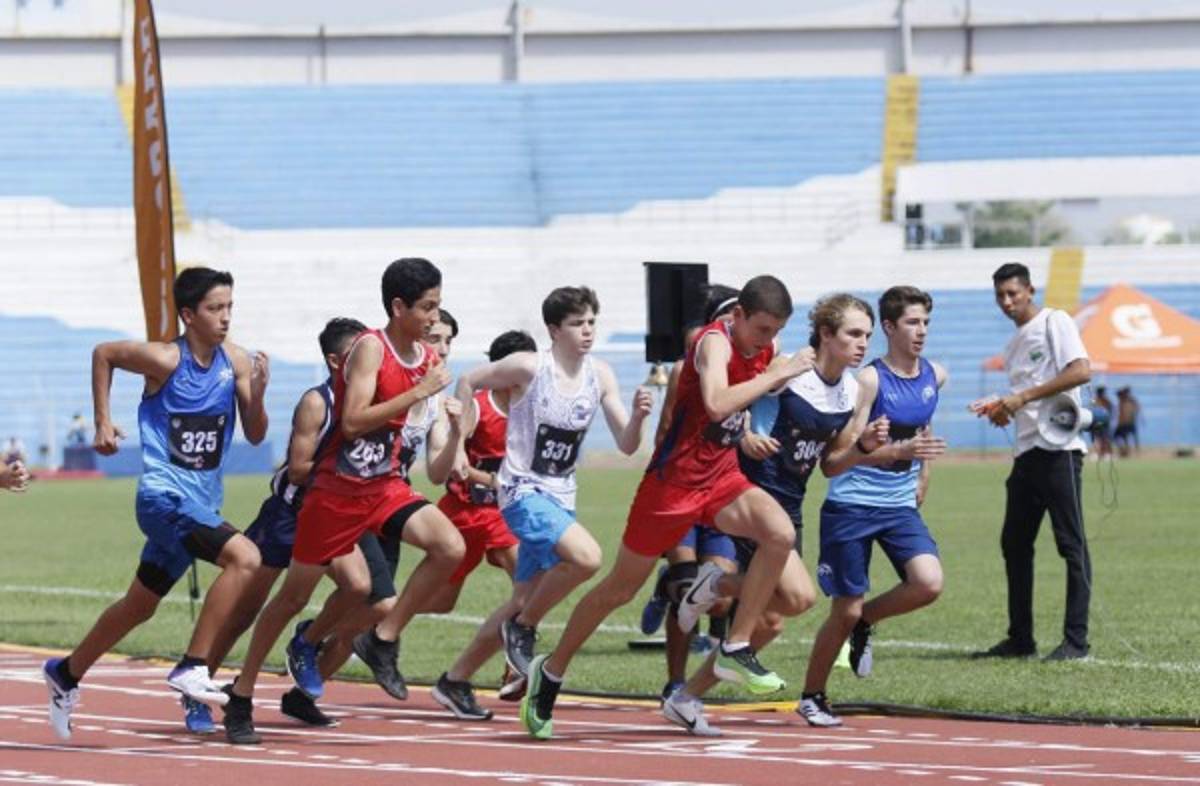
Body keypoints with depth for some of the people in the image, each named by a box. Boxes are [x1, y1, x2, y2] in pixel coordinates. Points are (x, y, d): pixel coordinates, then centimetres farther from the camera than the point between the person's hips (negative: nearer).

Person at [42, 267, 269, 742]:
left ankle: (66, 673, 40)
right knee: (243, 557, -28)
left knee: (140, 606, 20)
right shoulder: (164, 359, -14)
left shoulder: (235, 361, 0)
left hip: (202, 504, 6)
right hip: (164, 496, -6)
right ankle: (192, 667, -22)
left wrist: (257, 393, -17)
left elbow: (255, 435, 2)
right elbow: (103, 354, 4)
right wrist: (103, 422, 3)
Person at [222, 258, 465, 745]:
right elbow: (353, 422, -27)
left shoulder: (428, 358, 4)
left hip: (385, 485, 6)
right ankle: (241, 696, 17)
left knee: (450, 547, -14)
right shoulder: (371, 348, -17)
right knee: (295, 594, 2)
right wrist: (418, 393, -26)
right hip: (338, 489, -6)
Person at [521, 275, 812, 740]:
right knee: (622, 587, 6)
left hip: (721, 477, 6)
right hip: (674, 478, -6)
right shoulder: (714, 343, -21)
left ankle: (735, 650, -13)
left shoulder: (765, 347, 2)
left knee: (779, 533, -22)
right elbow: (716, 404, -40)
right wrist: (777, 375, -37)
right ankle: (551, 672, 25)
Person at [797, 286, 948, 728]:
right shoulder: (870, 380, -13)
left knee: (929, 584, -19)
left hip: (900, 508, 5)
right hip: (852, 506, -5)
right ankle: (811, 698, 18)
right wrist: (899, 450, -30)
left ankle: (866, 621, 10)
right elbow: (838, 458, -17)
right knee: (846, 610, -1)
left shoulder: (935, 377, 6)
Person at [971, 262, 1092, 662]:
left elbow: (1081, 371, -17)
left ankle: (1076, 639, -6)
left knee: (1071, 543, -6)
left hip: (1059, 447, -9)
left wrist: (1022, 397, -17)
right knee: (1014, 543, 9)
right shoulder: (1014, 346, 22)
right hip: (1026, 449, 9)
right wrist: (1001, 408, 6)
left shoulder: (1055, 322, -3)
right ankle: (1020, 639, 15)